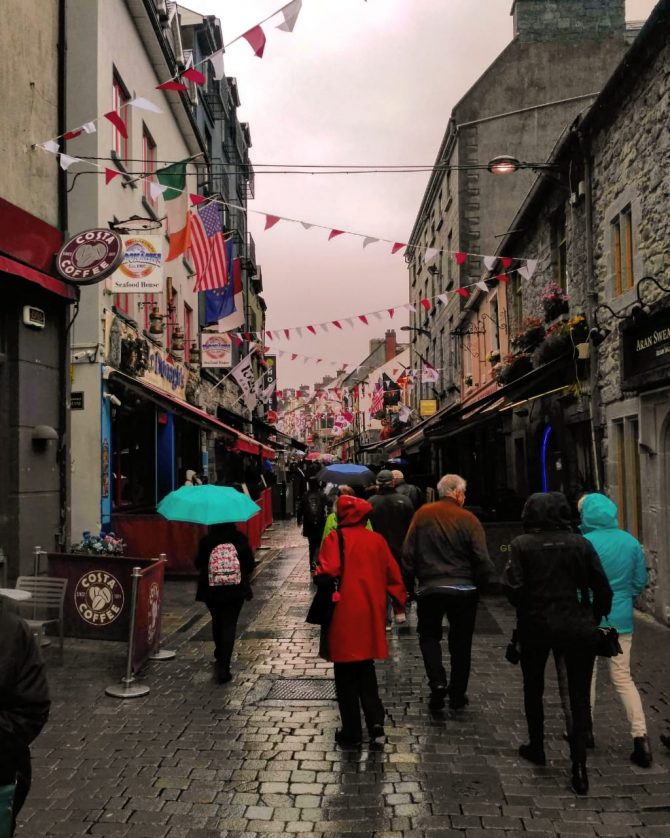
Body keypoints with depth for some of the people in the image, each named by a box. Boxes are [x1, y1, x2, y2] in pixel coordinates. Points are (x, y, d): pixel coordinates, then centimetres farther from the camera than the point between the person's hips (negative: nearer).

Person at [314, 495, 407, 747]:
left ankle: (352, 731, 14)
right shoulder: (377, 540, 5)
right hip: (371, 614, 5)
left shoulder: (336, 538, -10)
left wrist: (318, 575, 0)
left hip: (344, 615, -5)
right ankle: (375, 719, 11)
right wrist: (399, 603, 19)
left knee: (346, 676, 7)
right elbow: (393, 575, 8)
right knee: (366, 670, 21)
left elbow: (326, 573, -22)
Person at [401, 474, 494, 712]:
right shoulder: (468, 519, -8)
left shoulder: (422, 515, -2)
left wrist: (409, 585, 9)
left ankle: (437, 683, -1)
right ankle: (457, 694, 22)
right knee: (461, 641, 14)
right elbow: (482, 559, -9)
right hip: (463, 589, -1)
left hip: (429, 587, 1)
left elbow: (408, 553, -1)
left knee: (429, 635, 18)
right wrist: (480, 585, 7)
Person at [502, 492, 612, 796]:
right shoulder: (580, 543, -2)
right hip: (578, 627, 1)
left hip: (536, 626, 0)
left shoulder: (522, 544, -7)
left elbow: (513, 586, -15)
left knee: (533, 689, 21)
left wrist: (526, 609, 3)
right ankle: (579, 765, 1)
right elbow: (602, 588, -4)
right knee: (579, 696, 8)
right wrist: (595, 619, 9)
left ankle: (536, 748, 34)